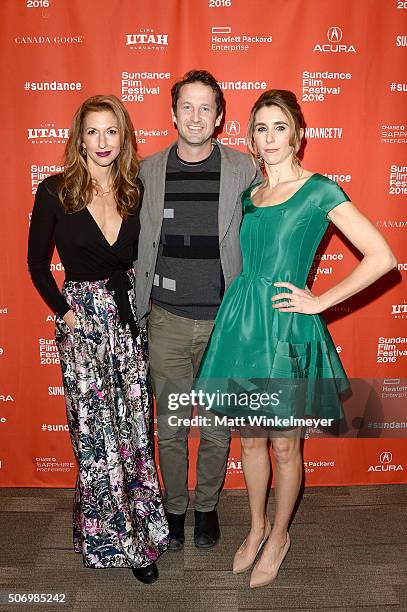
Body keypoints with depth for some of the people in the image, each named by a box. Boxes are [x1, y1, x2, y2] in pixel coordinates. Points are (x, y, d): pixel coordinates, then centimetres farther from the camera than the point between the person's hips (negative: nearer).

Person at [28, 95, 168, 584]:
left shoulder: (136, 190, 4)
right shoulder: (55, 191, -5)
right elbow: (37, 263, 1)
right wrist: (64, 310, -5)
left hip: (131, 315, 3)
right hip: (81, 318, -3)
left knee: (135, 426, 9)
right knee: (96, 433, 3)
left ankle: (138, 525, 30)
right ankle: (116, 538, 23)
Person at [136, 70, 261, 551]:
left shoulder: (243, 169, -1)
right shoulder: (149, 171, 3)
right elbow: (137, 246, 8)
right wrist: (137, 309, 5)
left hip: (224, 320, -1)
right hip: (167, 320, 1)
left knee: (217, 427, 13)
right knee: (170, 427, 12)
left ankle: (207, 506, 37)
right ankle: (174, 507, 36)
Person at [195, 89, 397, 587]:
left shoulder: (319, 190, -7)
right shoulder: (248, 193, 10)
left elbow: (382, 257, -12)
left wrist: (320, 301, -11)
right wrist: (240, 311, 9)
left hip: (285, 328, -5)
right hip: (241, 322, 5)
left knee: (284, 444, 11)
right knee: (250, 437, 17)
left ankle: (279, 537, 34)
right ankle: (257, 526, 39)